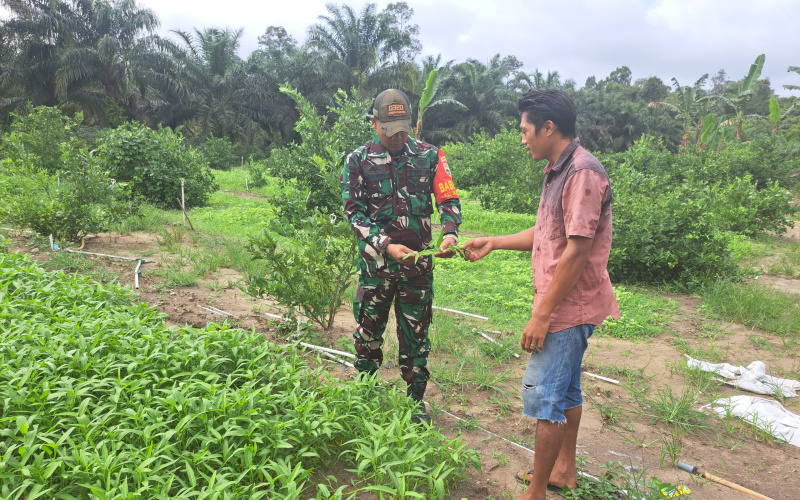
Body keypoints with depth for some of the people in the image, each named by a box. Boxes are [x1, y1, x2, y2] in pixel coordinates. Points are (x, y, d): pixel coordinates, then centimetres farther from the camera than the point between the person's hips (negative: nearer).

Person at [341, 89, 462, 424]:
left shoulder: (429, 156, 1)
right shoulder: (358, 161, -1)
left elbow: (449, 200, -1)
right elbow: (354, 213, -6)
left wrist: (450, 233, -21)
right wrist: (387, 245, -19)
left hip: (418, 262, 1)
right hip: (375, 262, 0)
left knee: (415, 334, 11)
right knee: (368, 332, 12)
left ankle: (415, 399, 27)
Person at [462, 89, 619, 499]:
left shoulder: (583, 173, -21)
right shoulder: (558, 171, 11)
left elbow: (578, 251, -24)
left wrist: (542, 314, -22)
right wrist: (494, 243, 16)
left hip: (568, 307, -10)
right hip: (565, 307, 10)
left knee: (543, 393, -2)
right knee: (565, 388, 20)